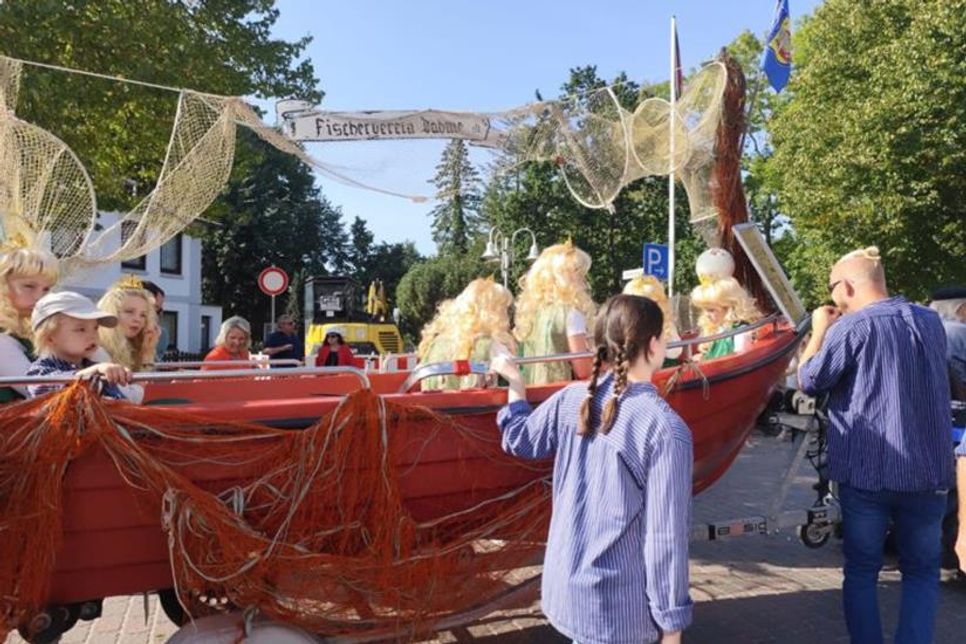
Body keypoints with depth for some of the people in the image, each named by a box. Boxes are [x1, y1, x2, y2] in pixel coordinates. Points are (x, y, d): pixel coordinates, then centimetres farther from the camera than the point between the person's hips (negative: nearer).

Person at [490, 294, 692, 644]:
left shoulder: (571, 399, -6)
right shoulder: (667, 429, -20)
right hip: (620, 606, -5)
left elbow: (520, 441, 12)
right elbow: (665, 536, -18)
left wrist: (514, 381, 27)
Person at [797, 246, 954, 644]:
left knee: (861, 569, 12)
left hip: (865, 472, -4)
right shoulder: (930, 322, 6)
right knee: (922, 571, 17)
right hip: (928, 472, 4)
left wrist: (819, 330, 7)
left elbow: (809, 382, -5)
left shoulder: (850, 327, -13)